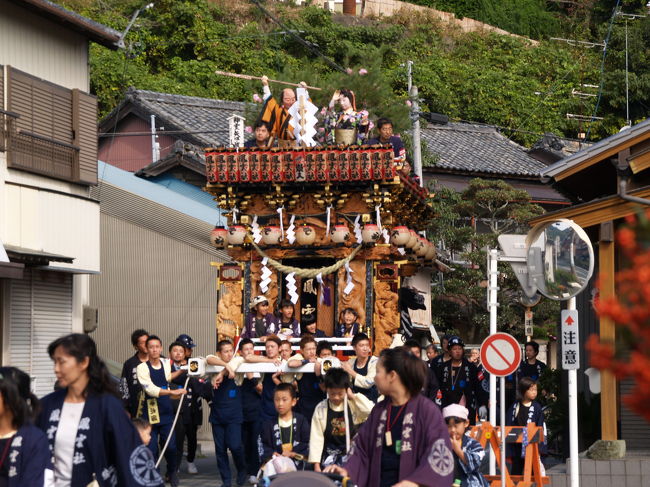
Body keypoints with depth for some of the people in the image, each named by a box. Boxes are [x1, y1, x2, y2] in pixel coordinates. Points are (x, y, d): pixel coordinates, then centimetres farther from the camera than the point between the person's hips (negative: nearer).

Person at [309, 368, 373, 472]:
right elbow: (316, 437, -1)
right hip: (330, 457, 1)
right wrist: (316, 465, -5)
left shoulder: (354, 406, -4)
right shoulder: (321, 408, -2)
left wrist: (353, 397, -13)